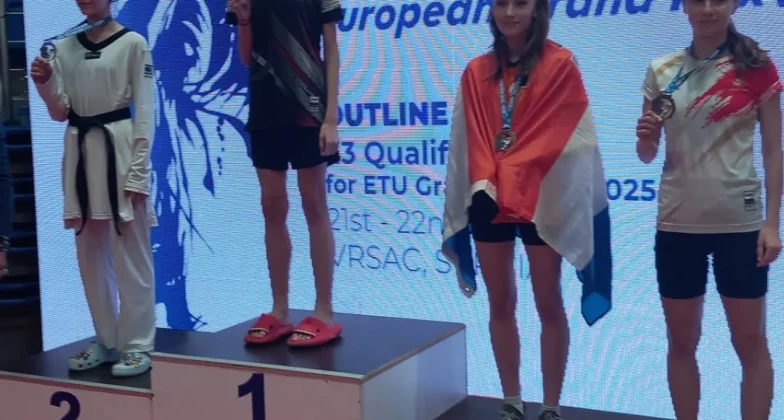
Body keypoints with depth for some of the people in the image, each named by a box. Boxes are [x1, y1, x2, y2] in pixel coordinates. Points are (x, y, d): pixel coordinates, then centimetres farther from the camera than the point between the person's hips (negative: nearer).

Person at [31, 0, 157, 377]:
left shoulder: (133, 43, -3)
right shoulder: (65, 47, 11)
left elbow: (144, 112, -6)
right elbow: (60, 113, 9)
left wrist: (138, 171, -12)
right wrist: (44, 84, -10)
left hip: (119, 149, -5)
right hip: (79, 152, 6)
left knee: (129, 253, -2)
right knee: (90, 255, 11)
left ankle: (137, 344, 6)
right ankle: (105, 339, 22)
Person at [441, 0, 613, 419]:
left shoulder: (560, 64, -3)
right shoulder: (476, 71, 9)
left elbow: (560, 132, -9)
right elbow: (469, 136, 4)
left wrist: (510, 179, -15)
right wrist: (484, 183, -13)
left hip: (541, 199, -3)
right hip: (488, 201, 4)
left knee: (548, 303, 4)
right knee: (501, 303, 9)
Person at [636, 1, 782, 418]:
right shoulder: (661, 70, 5)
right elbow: (647, 155, 10)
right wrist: (645, 137, -13)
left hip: (740, 222, -2)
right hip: (677, 222, 3)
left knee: (750, 342, 4)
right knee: (681, 341, 10)